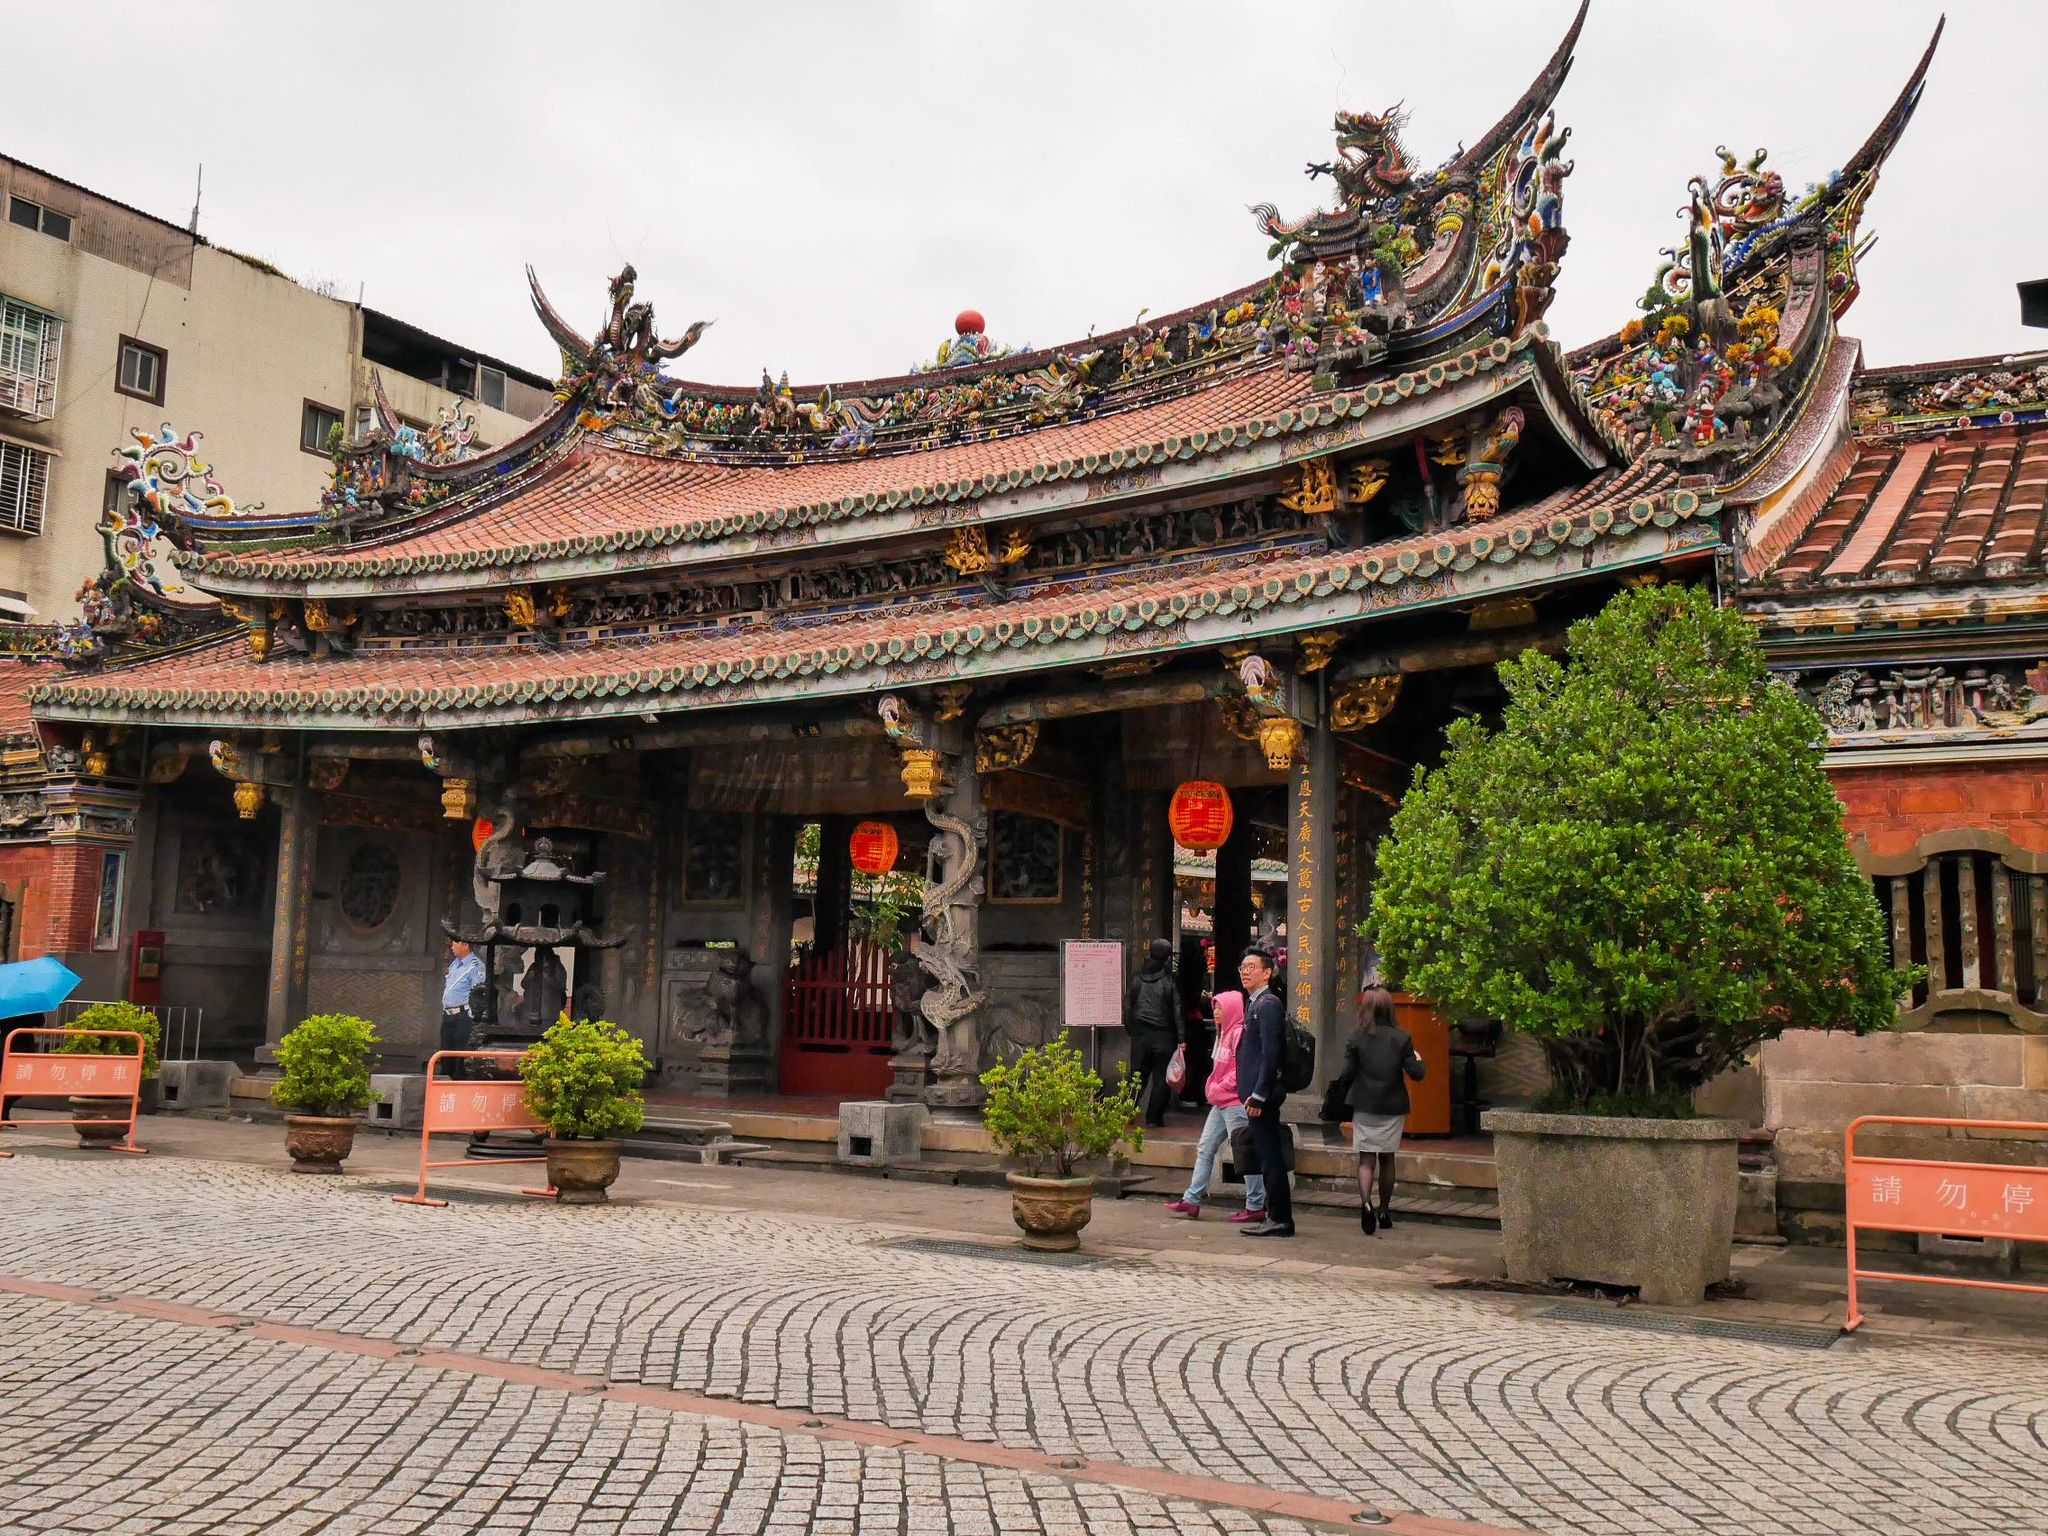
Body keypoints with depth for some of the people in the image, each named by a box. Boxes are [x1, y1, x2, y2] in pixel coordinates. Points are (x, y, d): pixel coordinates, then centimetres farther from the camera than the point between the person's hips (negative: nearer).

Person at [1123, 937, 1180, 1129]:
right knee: (1160, 1078, 5)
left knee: (1137, 1076, 12)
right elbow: (1177, 1011, -9)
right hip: (1163, 1036, -3)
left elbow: (1127, 1007, 5)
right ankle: (1154, 1118, 6)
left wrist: (1131, 1030, 14)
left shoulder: (1137, 979, 3)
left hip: (1139, 1036, 3)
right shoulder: (1170, 980, -7)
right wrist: (1180, 1038, -7)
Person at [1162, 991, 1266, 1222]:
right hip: (1221, 1103, 10)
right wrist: (1212, 1089, 11)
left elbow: (1241, 1069, -20)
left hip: (1235, 1103, -10)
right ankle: (1192, 1200, 12)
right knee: (1205, 1149, 9)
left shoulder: (1240, 1033, -12)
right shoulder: (1226, 1033, 19)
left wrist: (1218, 1090, -13)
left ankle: (1256, 1207, 1)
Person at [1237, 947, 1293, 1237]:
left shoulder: (1268, 1005, -13)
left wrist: (1258, 1095, -21)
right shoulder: (1254, 1003, 17)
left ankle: (1280, 1219, -1)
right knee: (1269, 1158, 13)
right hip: (1256, 1093, 10)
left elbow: (1271, 1054, -20)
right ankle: (1276, 1217, 18)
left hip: (1263, 1093, -10)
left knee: (1271, 1158, -6)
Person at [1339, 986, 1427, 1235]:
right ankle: (1384, 1212, 20)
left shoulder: (1356, 1038, -4)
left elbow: (1348, 1074, -6)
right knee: (1387, 1158, 14)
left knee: (1366, 1159, 0)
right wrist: (1418, 1059, 15)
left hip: (1364, 1106, -1)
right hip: (1393, 1107, 1)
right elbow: (1416, 1073, -5)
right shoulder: (1401, 1038, -3)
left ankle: (1365, 1202, -24)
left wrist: (1342, 1088, 13)